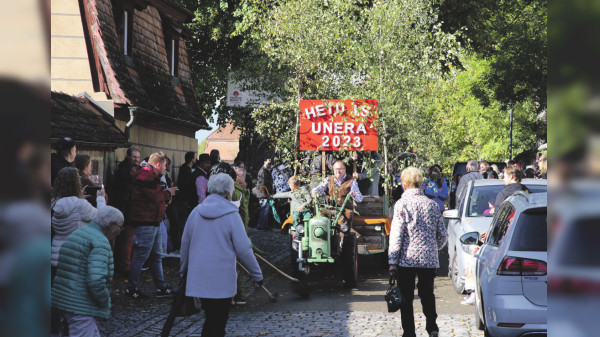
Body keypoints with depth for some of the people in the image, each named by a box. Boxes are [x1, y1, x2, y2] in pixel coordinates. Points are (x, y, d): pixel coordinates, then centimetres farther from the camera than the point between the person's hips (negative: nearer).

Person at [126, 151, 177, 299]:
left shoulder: (152, 176, 19)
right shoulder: (146, 176, -16)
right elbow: (154, 198, -20)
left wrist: (166, 194, 5)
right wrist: (168, 193, -5)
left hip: (154, 223, 11)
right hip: (145, 223, -11)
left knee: (157, 256, 14)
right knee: (141, 255, -5)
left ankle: (161, 288, 20)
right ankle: (132, 288, 4)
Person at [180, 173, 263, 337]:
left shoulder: (196, 212, 4)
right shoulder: (231, 215, -10)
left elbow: (185, 244, 13)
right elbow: (243, 249, -11)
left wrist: (184, 269, 28)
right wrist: (257, 275, -1)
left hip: (198, 279, 5)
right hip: (221, 282, -5)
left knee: (210, 320, 18)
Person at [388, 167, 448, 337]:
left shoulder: (401, 204, -7)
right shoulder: (432, 204, 6)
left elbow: (396, 234, -10)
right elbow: (442, 234, 9)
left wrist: (392, 260, -7)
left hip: (407, 259, -3)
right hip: (429, 259, 4)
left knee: (406, 298, 5)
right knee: (427, 294, 17)